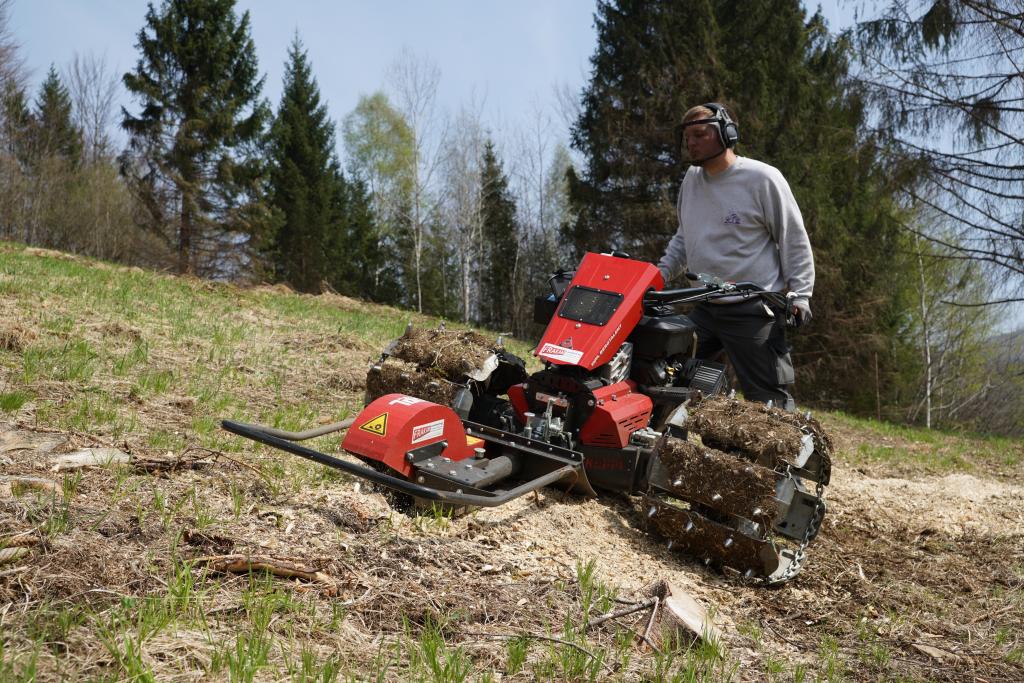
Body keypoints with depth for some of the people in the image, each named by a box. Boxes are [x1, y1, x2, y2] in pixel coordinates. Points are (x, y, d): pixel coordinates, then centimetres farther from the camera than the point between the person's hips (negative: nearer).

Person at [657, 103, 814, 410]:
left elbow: (794, 240, -3)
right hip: (702, 308, 6)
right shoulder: (692, 178, 11)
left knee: (770, 401, -2)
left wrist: (799, 295, -9)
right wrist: (658, 275, 12)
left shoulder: (762, 178, -8)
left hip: (753, 312, -6)